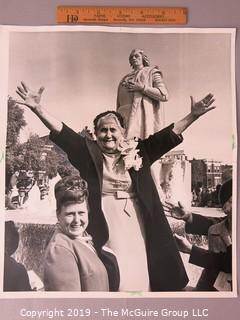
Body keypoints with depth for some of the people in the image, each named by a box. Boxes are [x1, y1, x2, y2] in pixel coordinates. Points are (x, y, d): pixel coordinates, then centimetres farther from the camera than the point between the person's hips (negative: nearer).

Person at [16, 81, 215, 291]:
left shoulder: (138, 152, 8)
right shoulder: (89, 153, 4)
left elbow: (169, 135, 5)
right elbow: (62, 134, -6)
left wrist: (194, 115, -1)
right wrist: (38, 108, -17)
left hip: (136, 222, 2)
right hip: (104, 224, -2)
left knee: (140, 274, 6)